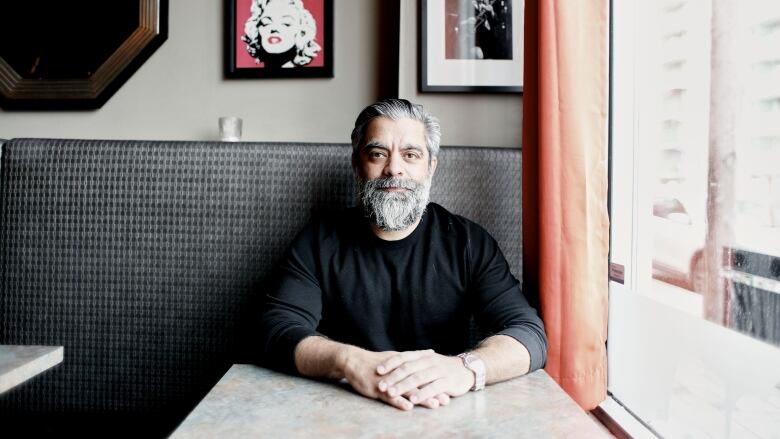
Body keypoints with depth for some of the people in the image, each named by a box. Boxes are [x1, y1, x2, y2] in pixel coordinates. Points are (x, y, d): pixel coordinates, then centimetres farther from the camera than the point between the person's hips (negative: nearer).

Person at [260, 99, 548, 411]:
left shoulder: (469, 242, 1)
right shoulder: (319, 241, 2)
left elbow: (529, 334, -8)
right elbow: (278, 328, -9)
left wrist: (466, 368, -30)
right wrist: (351, 362, -29)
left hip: (446, 414, 0)